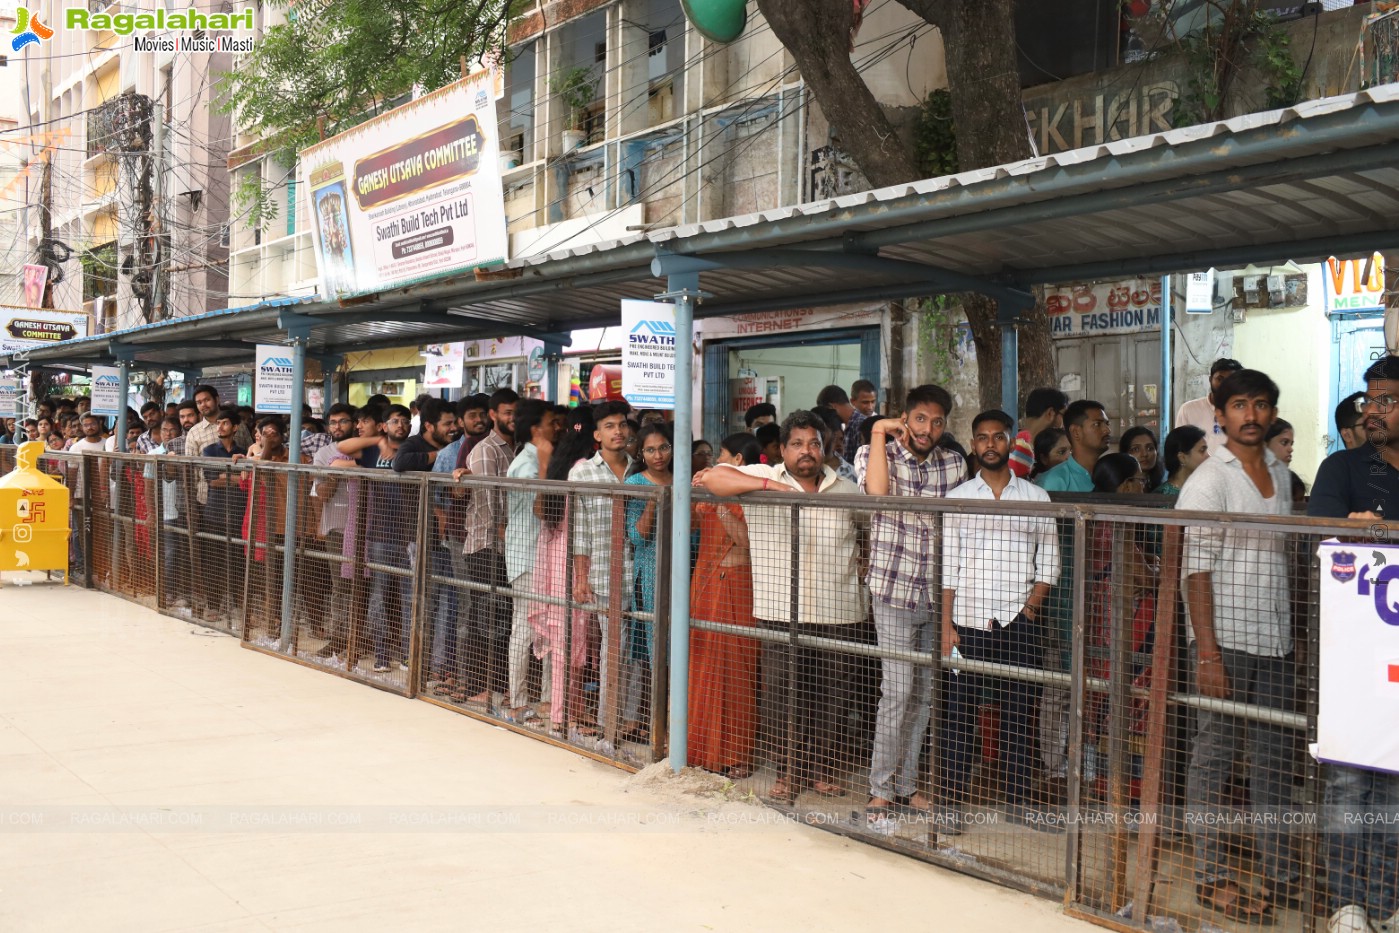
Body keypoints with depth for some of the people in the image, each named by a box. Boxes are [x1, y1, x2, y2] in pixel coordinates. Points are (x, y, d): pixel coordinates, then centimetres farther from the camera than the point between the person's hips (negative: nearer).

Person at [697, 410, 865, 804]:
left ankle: (823, 769, 24)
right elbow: (713, 478, -9)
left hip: (835, 612, 2)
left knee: (828, 695, 7)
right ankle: (789, 771, 16)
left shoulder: (845, 491, 11)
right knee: (782, 694, 0)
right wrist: (770, 485, -17)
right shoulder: (763, 478, 2)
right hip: (779, 611, -2)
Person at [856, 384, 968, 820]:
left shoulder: (954, 465, 7)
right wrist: (878, 432, -16)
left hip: (937, 595, 5)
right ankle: (880, 789, 3)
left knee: (925, 693, 10)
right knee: (898, 691, -9)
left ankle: (907, 783, 23)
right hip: (894, 591, -4)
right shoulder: (875, 453, -4)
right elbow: (877, 490, -27)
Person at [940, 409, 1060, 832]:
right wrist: (946, 626, -4)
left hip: (1018, 623, 1)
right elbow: (947, 567, 2)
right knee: (960, 715, 1)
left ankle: (1018, 801, 17)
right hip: (969, 621, -1)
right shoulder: (957, 498, 6)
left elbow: (1048, 560, 9)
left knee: (1018, 714, 6)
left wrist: (1032, 605, -6)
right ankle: (952, 804, 8)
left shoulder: (1036, 497, 9)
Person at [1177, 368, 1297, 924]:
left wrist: (1292, 635, 14)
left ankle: (1281, 871, 23)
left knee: (1275, 756, 13)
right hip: (1225, 639, -7)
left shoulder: (1279, 473, 13)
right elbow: (1196, 571, -14)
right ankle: (1211, 877, 8)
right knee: (1215, 755, 0)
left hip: (1274, 642, 7)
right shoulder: (1207, 482, -9)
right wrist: (1207, 653, -20)